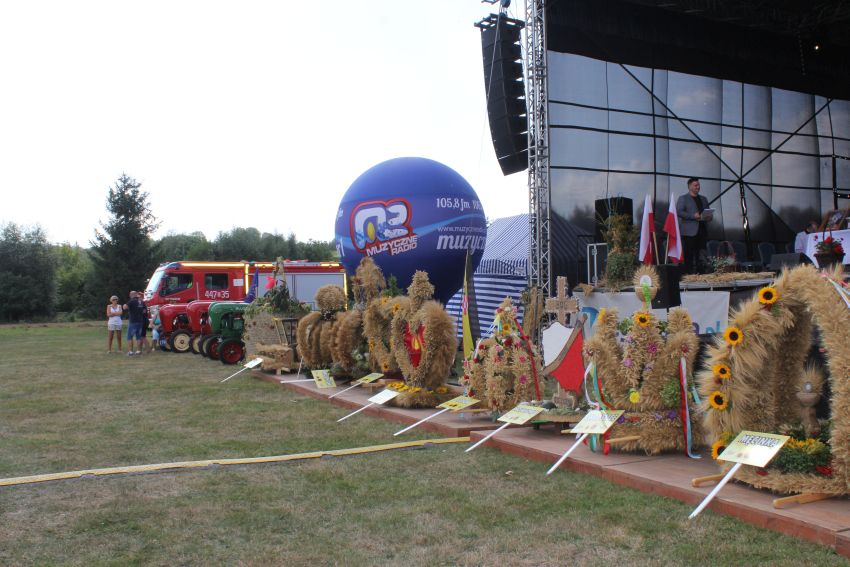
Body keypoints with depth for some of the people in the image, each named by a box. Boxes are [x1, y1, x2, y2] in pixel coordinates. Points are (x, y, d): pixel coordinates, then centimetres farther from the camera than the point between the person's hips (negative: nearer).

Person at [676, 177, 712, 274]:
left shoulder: (703, 199, 23)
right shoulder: (683, 198, 5)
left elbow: (708, 213, 26)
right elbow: (679, 212, -8)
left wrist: (708, 217, 2)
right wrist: (693, 216, -17)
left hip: (701, 231, 5)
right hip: (689, 232, -5)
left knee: (699, 255, 2)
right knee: (689, 255, -8)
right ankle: (688, 272, -6)